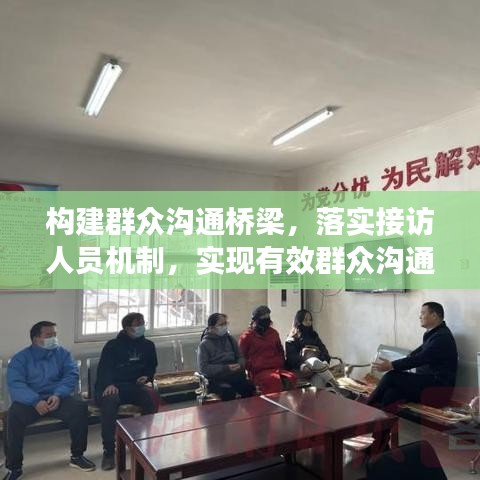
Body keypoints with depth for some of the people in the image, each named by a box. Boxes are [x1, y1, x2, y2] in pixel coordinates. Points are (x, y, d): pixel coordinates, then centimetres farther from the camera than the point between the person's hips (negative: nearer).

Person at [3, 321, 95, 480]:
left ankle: (77, 456, -6)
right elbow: (15, 384, -13)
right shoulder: (20, 358, 2)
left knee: (80, 407, -25)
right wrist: (36, 401, -29)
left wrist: (58, 395, -22)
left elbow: (72, 375, -2)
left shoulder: (62, 353, 9)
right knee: (13, 415, -32)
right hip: (30, 400, -1)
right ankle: (14, 467, -13)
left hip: (57, 397, 2)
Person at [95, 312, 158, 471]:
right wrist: (109, 384, -25)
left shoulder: (148, 345, 17)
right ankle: (109, 450, -25)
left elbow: (152, 367, 27)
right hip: (113, 385, -2)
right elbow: (104, 368, -5)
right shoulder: (113, 345, 6)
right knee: (109, 401, -38)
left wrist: (147, 377, 3)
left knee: (150, 396, -32)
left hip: (135, 385, 2)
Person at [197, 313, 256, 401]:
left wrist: (240, 365, -4)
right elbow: (203, 368, -7)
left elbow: (240, 357, 21)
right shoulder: (204, 344, 0)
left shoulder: (230, 339, 15)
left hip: (235, 375, 5)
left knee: (250, 387, -25)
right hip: (216, 379, -4)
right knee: (229, 392, -35)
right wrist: (225, 368, -16)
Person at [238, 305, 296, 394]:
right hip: (259, 371, -4)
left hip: (277, 368, 4)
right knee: (274, 380, -38)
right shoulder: (247, 336, 5)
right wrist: (252, 370, -1)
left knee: (291, 378, -30)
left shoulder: (273, 333, 18)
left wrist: (281, 365, 16)